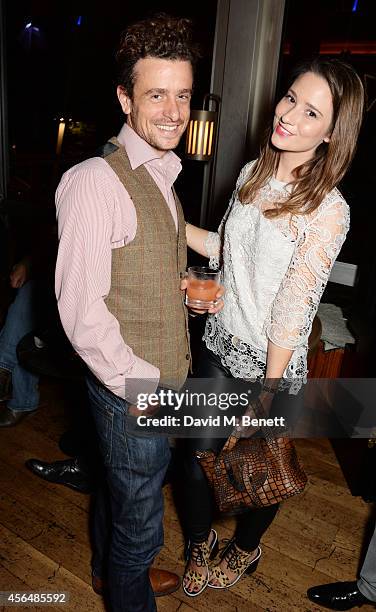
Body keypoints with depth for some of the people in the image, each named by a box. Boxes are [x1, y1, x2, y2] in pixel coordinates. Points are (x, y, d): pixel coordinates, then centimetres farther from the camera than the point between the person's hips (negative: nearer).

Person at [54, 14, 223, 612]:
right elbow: (81, 310, -23)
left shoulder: (162, 175, 8)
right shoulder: (94, 182, -22)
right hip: (131, 391, -8)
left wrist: (185, 286, -1)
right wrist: (140, 387, -18)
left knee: (122, 490, 30)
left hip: (159, 382, 8)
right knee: (141, 521, 13)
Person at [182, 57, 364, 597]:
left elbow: (292, 309, -19)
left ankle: (245, 550, 52)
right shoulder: (252, 174, 1)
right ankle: (200, 544, 47)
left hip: (269, 365, -5)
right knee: (197, 459, 15)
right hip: (220, 345, 5)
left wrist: (266, 394, -14)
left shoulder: (329, 210, -19)